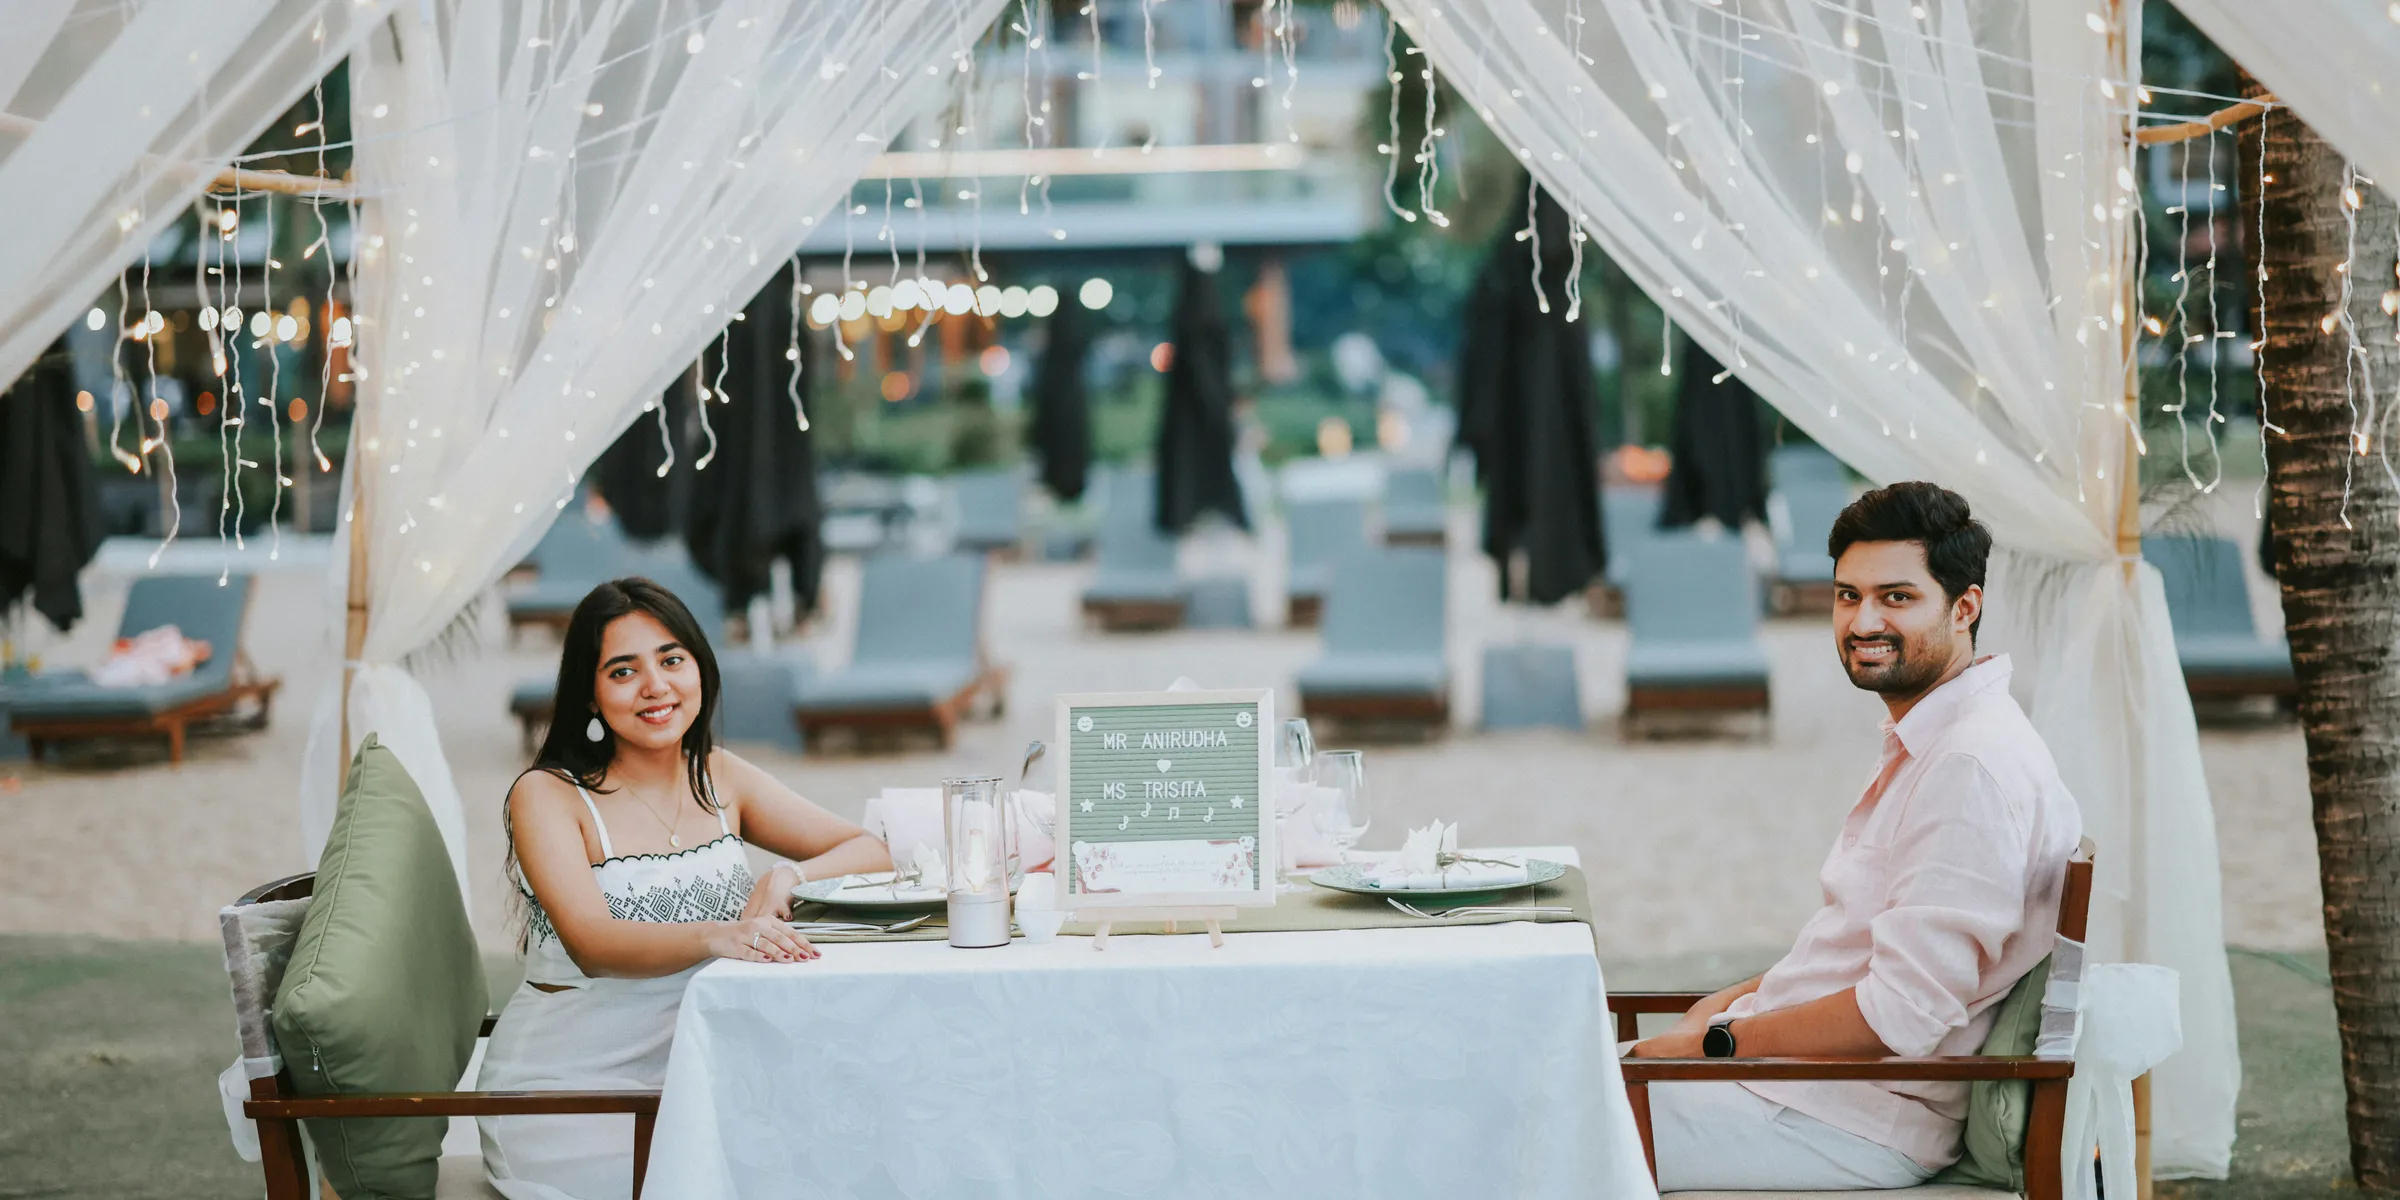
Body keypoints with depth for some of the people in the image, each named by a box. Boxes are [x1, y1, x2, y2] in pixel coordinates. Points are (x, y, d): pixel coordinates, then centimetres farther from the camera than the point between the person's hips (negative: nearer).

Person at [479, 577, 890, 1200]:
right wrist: (716, 937, -41)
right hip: (566, 1092, -5)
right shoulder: (547, 796, -6)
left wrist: (787, 878, -14)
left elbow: (870, 851, 8)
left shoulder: (719, 776, 9)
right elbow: (591, 944, -22)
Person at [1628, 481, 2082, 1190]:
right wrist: (1737, 999, 9)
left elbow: (1901, 1013, -25)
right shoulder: (1925, 745, 13)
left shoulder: (1975, 766, -21)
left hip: (1859, 1126, -10)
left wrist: (1712, 1045, -16)